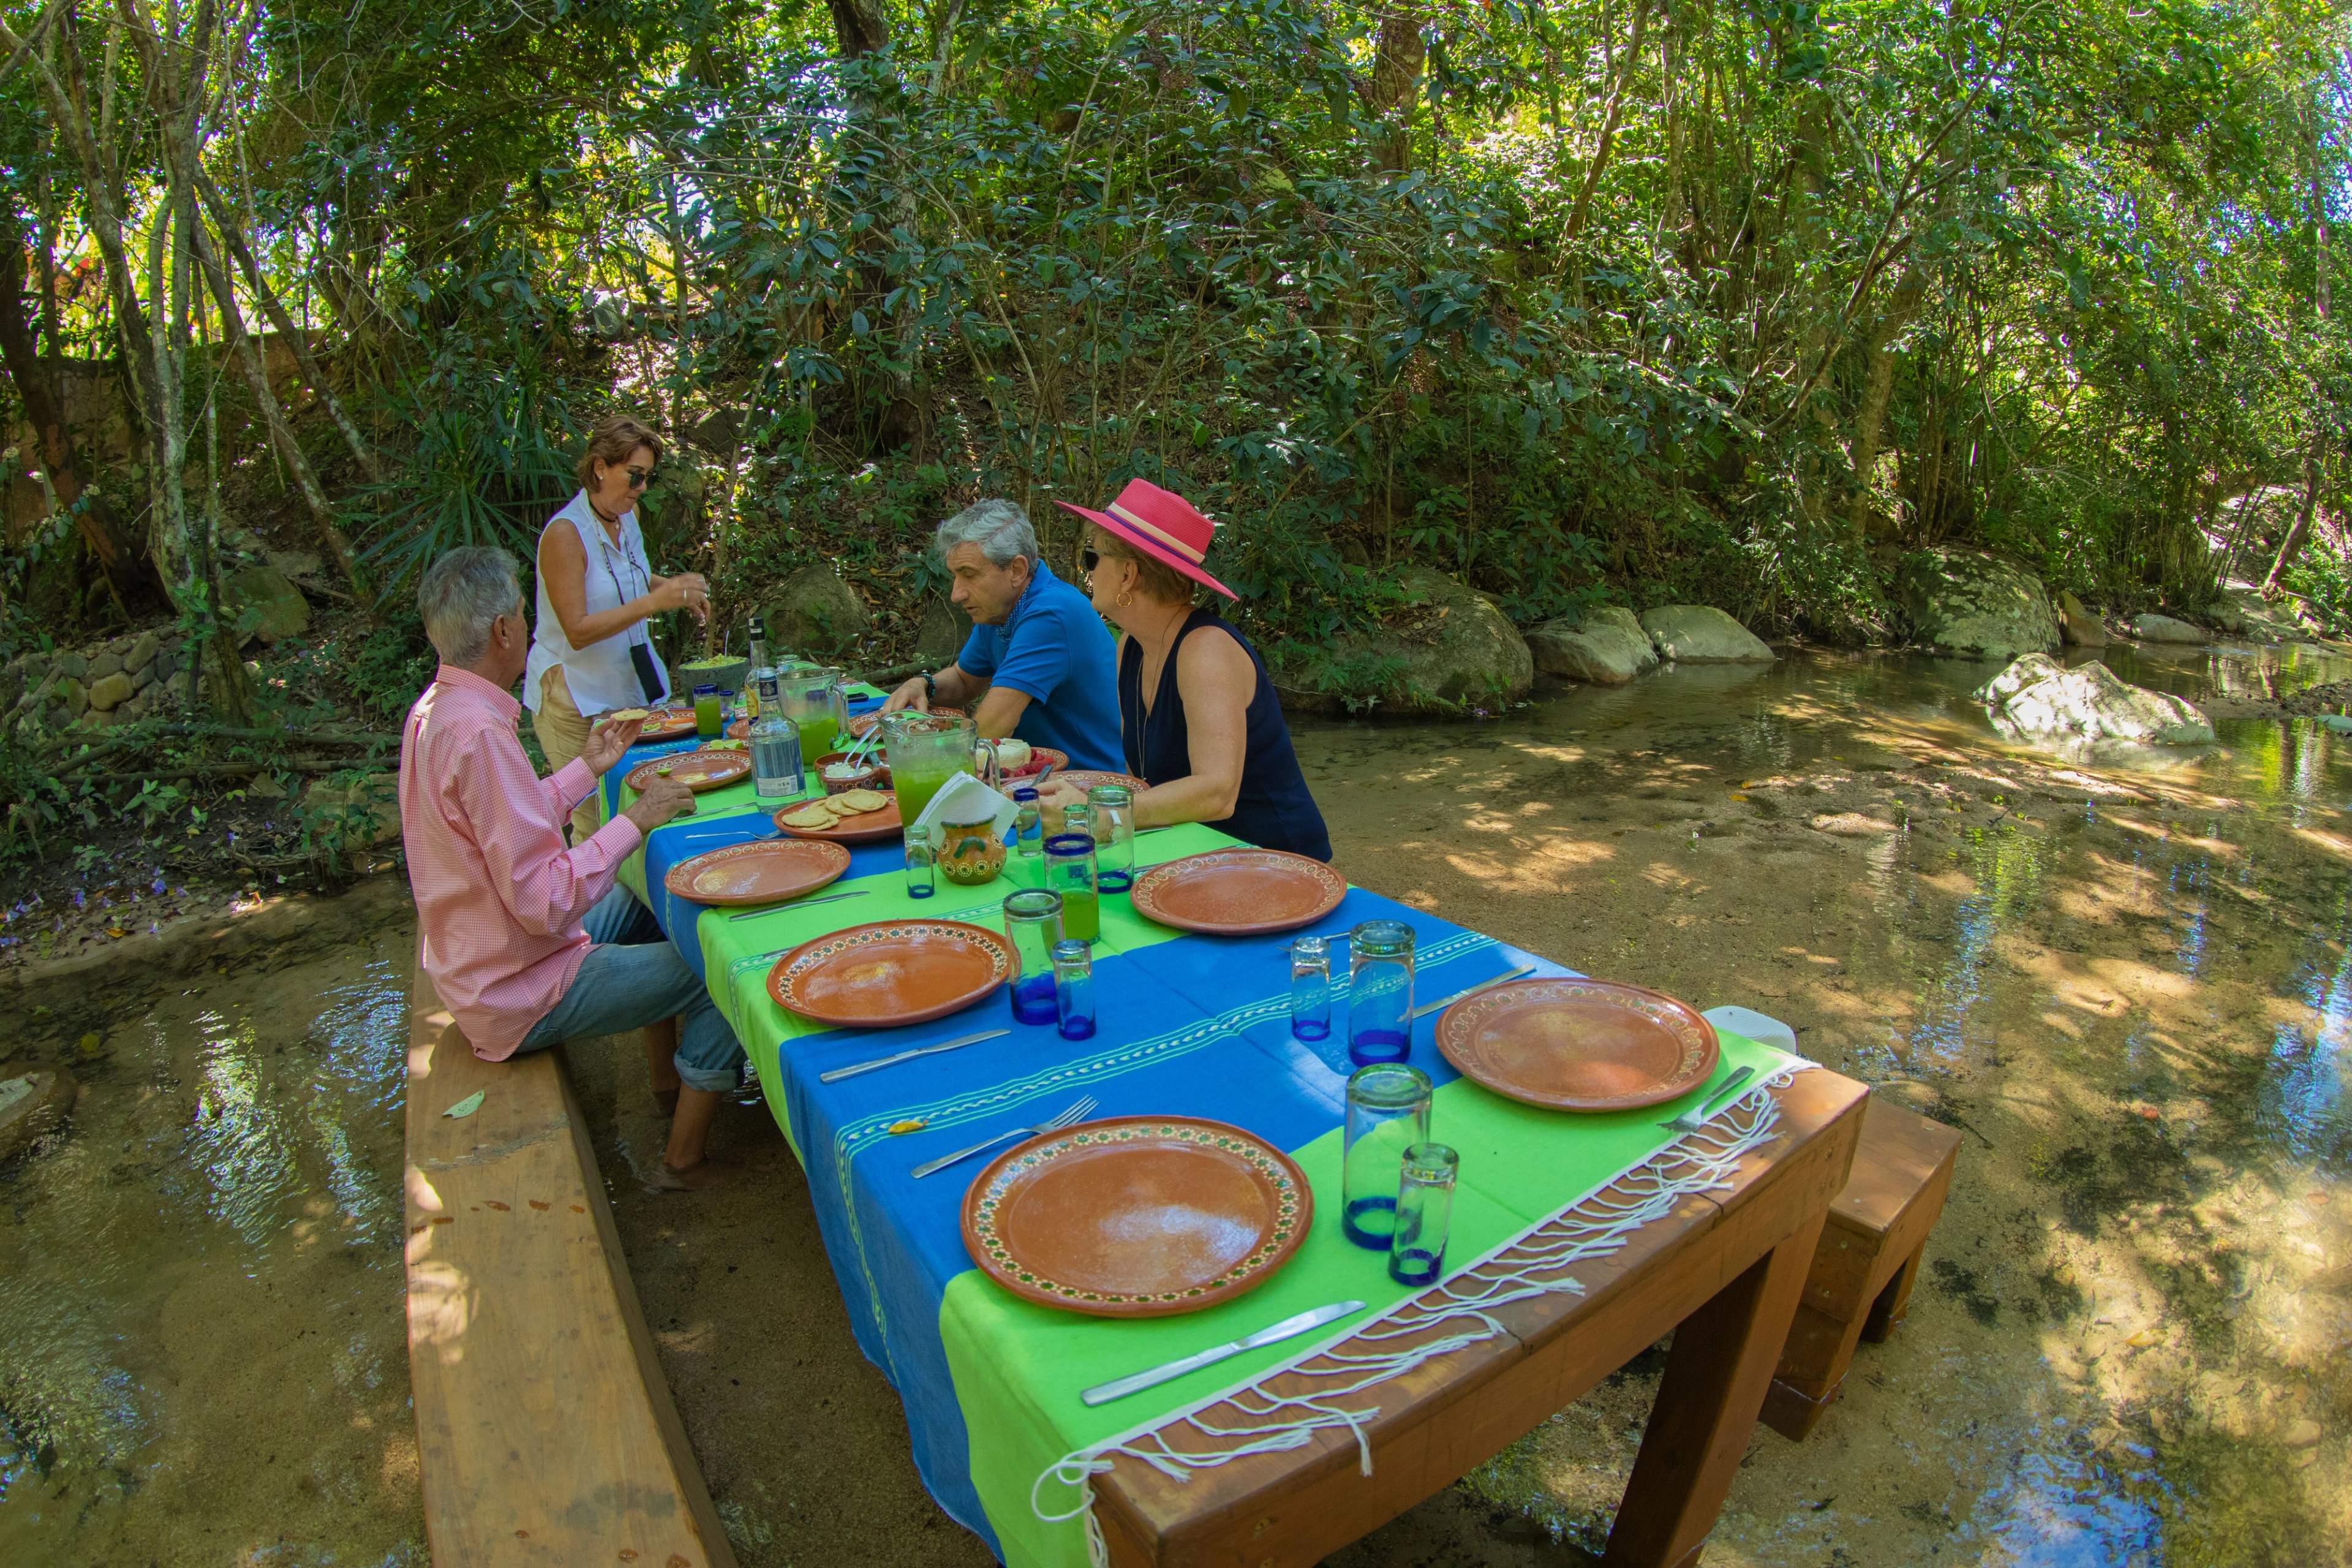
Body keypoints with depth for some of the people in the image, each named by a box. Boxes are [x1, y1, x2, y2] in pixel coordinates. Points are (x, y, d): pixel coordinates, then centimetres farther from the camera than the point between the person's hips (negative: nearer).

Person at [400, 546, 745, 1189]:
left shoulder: (437, 708, 3)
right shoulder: (478, 733, -30)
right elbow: (543, 899, -31)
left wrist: (588, 767, 14)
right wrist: (635, 820, -22)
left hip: (478, 961, 10)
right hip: (519, 993, -10)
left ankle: (671, 1066, 33)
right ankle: (685, 1159, 6)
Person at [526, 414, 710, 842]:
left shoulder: (627, 518, 7)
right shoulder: (565, 533, -16)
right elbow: (578, 631, -21)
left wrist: (675, 588, 7)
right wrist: (652, 602, -29)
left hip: (631, 690, 7)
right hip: (576, 700, -7)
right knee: (597, 826, -5)